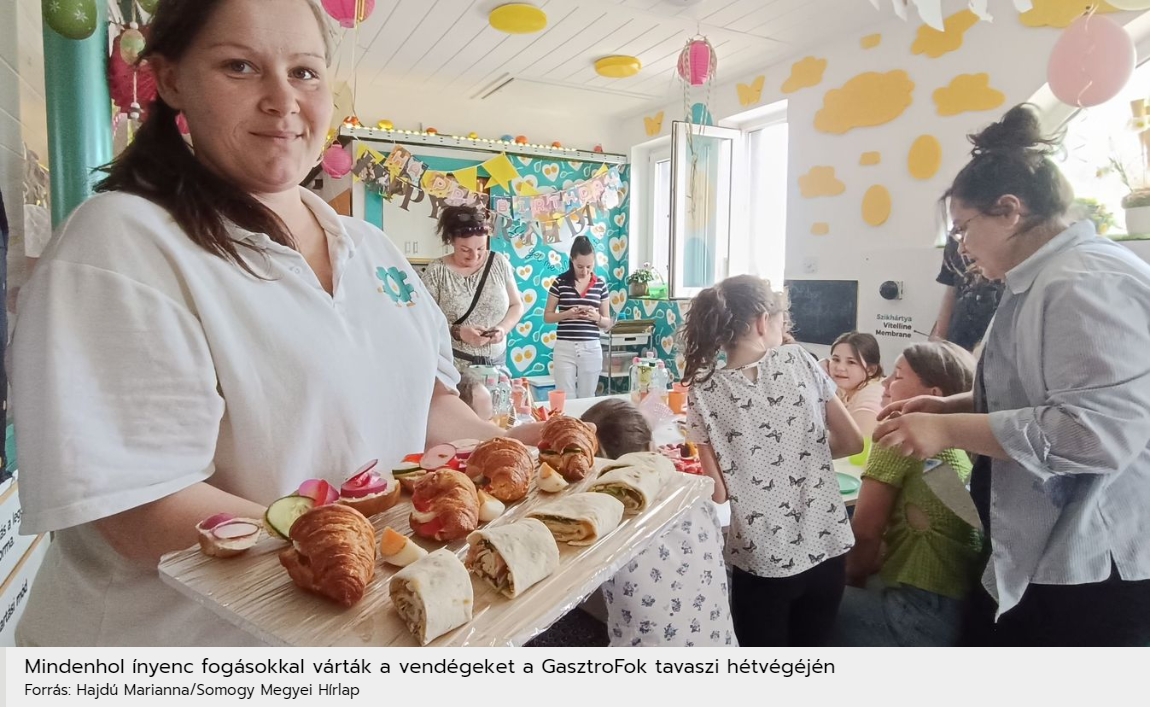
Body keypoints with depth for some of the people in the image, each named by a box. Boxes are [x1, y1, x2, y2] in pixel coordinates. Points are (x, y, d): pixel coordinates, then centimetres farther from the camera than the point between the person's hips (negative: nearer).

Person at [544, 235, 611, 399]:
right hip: (564, 348, -1)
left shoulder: (601, 284, 5)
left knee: (587, 398, 9)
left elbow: (608, 323, 9)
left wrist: (597, 317, -13)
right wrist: (566, 314, -14)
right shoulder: (560, 282, -1)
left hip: (591, 349, 2)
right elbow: (547, 316, 3)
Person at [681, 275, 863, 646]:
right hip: (826, 547, 3)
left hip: (763, 560, -3)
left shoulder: (705, 392, -10)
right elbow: (852, 442, 3)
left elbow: (719, 492, -9)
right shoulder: (799, 360, -5)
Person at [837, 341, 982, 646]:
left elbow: (864, 530, -9)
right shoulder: (960, 443, 11)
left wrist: (851, 575, 7)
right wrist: (863, 570, 14)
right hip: (965, 607, 9)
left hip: (925, 614, -9)